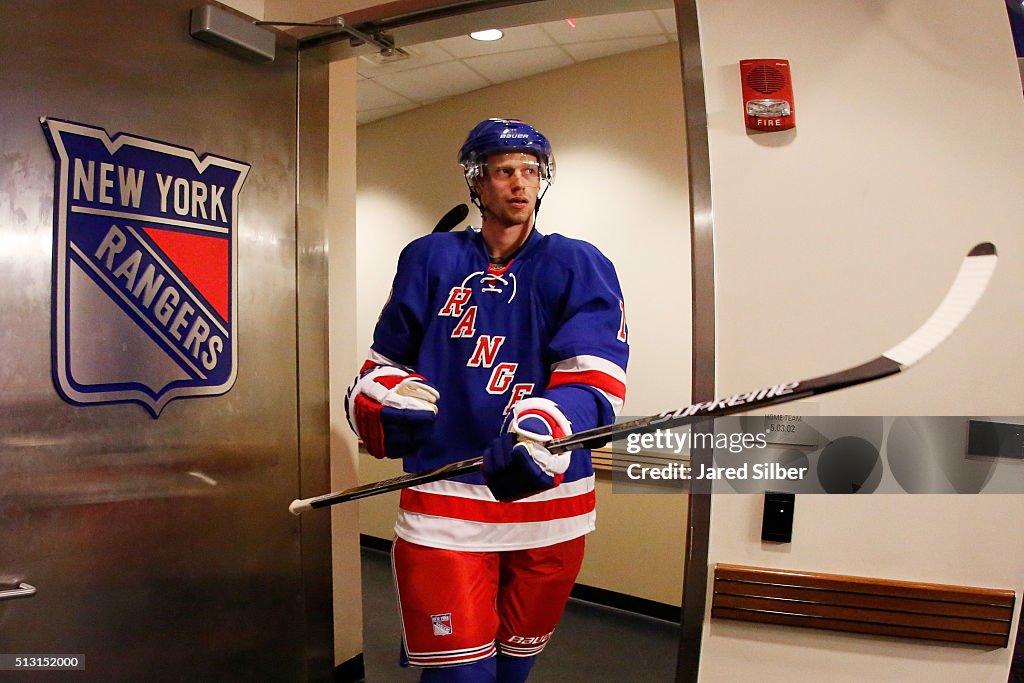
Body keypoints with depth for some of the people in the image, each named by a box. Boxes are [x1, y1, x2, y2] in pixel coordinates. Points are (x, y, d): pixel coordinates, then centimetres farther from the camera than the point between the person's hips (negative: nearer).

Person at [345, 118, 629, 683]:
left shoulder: (579, 266, 0)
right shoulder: (430, 260, 5)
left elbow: (594, 379, -13)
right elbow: (387, 361, 12)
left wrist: (541, 428, -35)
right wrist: (385, 403, -11)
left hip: (550, 500, 1)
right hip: (442, 501, 0)